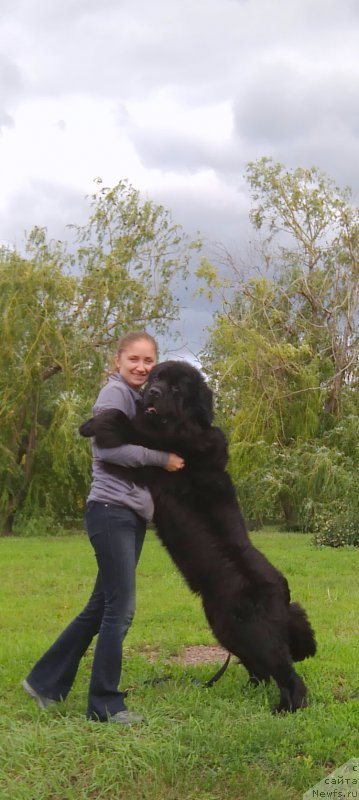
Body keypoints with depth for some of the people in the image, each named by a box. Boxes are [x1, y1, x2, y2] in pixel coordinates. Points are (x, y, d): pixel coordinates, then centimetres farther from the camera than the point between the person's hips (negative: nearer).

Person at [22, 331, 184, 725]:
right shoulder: (115, 392, -8)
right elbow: (106, 447, -20)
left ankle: (46, 681, 24)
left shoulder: (140, 400, 20)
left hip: (132, 515, 9)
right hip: (112, 512, -9)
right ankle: (105, 705, 2)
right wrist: (161, 458, -15)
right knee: (119, 610, -7)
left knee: (100, 608, 13)